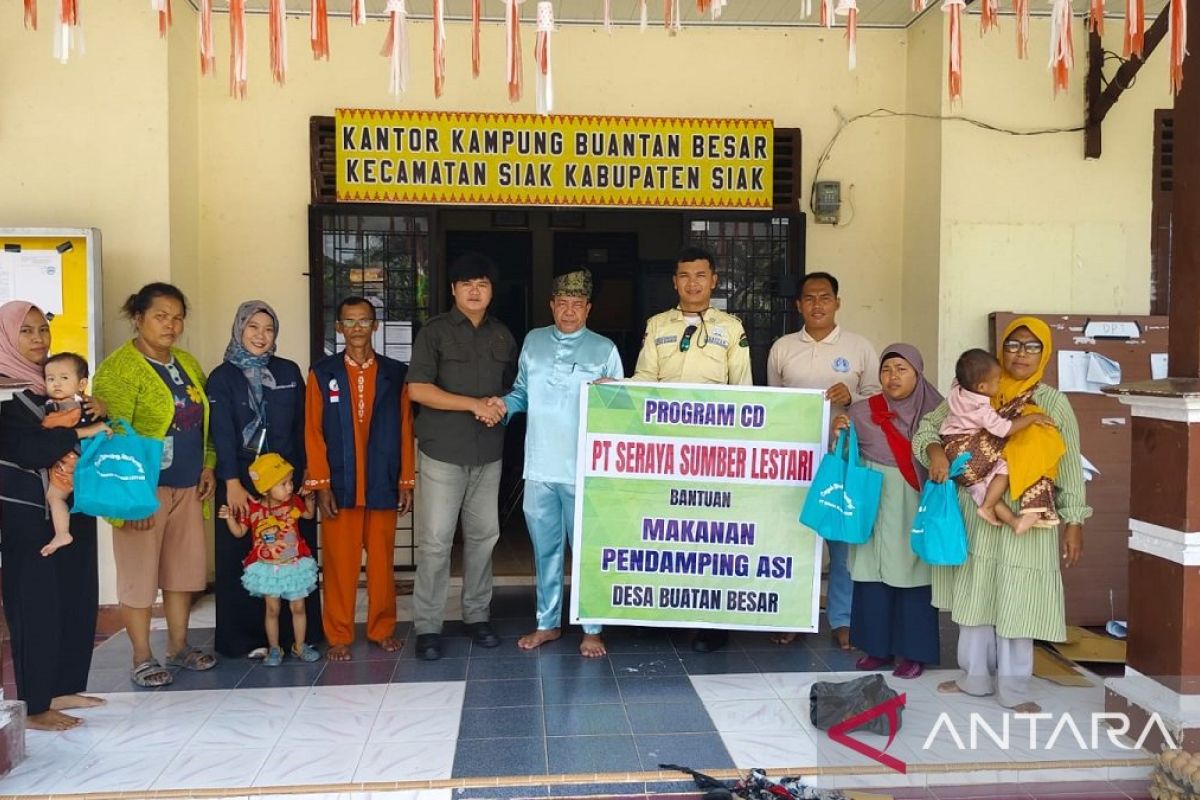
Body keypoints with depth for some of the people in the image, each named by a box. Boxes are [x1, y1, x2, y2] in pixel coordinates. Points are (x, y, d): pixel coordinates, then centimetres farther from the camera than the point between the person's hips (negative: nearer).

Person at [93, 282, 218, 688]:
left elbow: (203, 421, 19)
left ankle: (178, 646, 28)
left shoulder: (187, 364, 12)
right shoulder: (119, 368, -11)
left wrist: (208, 466, 7)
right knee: (139, 574, 3)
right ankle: (142, 658, 16)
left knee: (183, 569, 13)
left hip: (187, 487, 7)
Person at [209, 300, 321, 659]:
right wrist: (232, 483, -16)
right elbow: (222, 434, -7)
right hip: (241, 479, -2)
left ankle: (296, 633, 11)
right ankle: (245, 638, 11)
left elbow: (302, 426, 9)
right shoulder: (222, 376, 2)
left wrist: (305, 473, 3)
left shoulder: (289, 371, 9)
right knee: (242, 558, 2)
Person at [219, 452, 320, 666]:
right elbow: (239, 532, -1)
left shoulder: (294, 502, -6)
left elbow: (310, 515, 13)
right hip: (268, 568, -2)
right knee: (272, 609, 6)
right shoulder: (252, 508, -12)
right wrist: (229, 518, -18)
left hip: (296, 565, 2)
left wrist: (309, 499, -4)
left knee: (298, 607, 8)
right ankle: (274, 649, 20)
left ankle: (300, 646, 22)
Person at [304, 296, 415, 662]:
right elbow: (314, 432, 1)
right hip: (339, 484, -1)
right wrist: (320, 485, -5)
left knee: (382, 560, 8)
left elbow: (405, 430, 5)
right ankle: (339, 636, 15)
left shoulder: (395, 373, 5)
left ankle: (383, 629, 22)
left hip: (383, 484, 1)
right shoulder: (322, 373, 3)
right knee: (340, 562, 4)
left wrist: (406, 481, 2)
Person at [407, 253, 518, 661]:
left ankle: (478, 614, 23)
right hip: (443, 451, -4)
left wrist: (502, 405, -5)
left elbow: (513, 386, 19)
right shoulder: (435, 332, -2)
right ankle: (427, 625, 6)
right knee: (436, 539, -3)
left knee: (484, 535, 10)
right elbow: (418, 389, -11)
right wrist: (475, 405, -15)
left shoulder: (502, 335, 12)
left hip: (489, 451, 5)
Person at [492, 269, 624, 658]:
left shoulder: (604, 349, 1)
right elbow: (522, 393, 13)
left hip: (585, 469, -3)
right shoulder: (533, 342, 10)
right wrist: (504, 405, -6)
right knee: (546, 549, 14)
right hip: (540, 466, 3)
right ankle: (548, 622, 27)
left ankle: (591, 628, 17)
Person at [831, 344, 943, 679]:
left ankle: (913, 651, 16)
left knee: (912, 575, 3)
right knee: (873, 574, 6)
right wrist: (838, 433, -11)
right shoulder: (862, 411, 1)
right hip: (874, 503, 2)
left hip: (916, 506, -1)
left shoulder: (935, 410, -2)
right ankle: (878, 645, 21)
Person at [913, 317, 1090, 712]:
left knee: (1016, 600, 2)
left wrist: (1073, 523, -2)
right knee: (974, 594, 11)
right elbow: (927, 427, 7)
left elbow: (1070, 468, 2)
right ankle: (975, 676, 25)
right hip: (974, 511, 2)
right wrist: (935, 450, -15)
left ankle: (1013, 687, 17)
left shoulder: (1054, 403, 1)